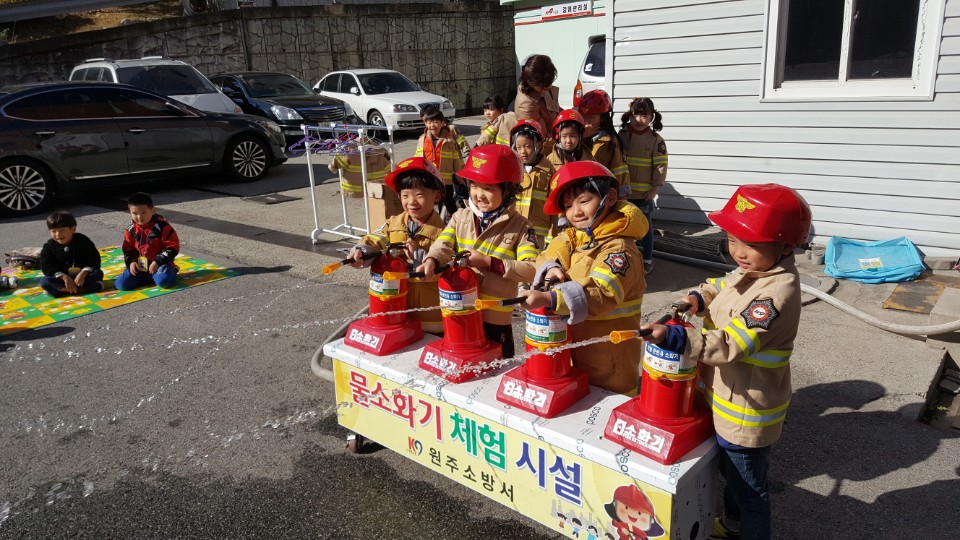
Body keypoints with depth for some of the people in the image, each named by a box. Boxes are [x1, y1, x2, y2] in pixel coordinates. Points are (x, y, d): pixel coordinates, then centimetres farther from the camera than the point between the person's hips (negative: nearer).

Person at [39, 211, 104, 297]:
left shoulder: (83, 241, -6)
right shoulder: (49, 247, -3)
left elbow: (94, 260, -8)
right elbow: (46, 267, -8)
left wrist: (83, 273, -25)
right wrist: (64, 277, -23)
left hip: (82, 276, 0)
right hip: (62, 278, 1)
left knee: (98, 273, -26)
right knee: (44, 281, -27)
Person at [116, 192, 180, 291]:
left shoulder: (162, 226, -11)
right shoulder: (131, 230, 4)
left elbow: (173, 247, -12)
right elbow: (127, 249, 15)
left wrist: (157, 262, -17)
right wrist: (131, 262, -5)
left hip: (160, 263, -5)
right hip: (139, 266, 5)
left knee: (163, 281, -36)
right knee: (121, 284, -14)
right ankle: (151, 277, 3)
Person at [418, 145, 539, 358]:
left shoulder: (519, 226, -8)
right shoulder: (461, 217, 4)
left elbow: (532, 270, -17)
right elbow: (443, 246, -11)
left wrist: (489, 262, -22)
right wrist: (431, 260, -34)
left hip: (496, 320, -3)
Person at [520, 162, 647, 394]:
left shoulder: (619, 249, -22)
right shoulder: (573, 237, 5)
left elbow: (602, 294, -34)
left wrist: (549, 298, -45)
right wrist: (551, 269, -14)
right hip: (575, 344, 8)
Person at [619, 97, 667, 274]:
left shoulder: (655, 139, -6)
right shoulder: (622, 135, 1)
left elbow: (661, 166, -6)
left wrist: (655, 188, -10)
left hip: (644, 192, -3)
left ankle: (647, 259, 19)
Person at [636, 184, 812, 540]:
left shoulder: (777, 293, -30)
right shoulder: (751, 271, -3)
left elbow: (730, 344, -35)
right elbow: (719, 289, 14)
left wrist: (673, 338, -41)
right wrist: (699, 299, -8)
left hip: (746, 411, -10)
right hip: (730, 398, 10)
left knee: (748, 486, 12)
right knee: (731, 470, 31)